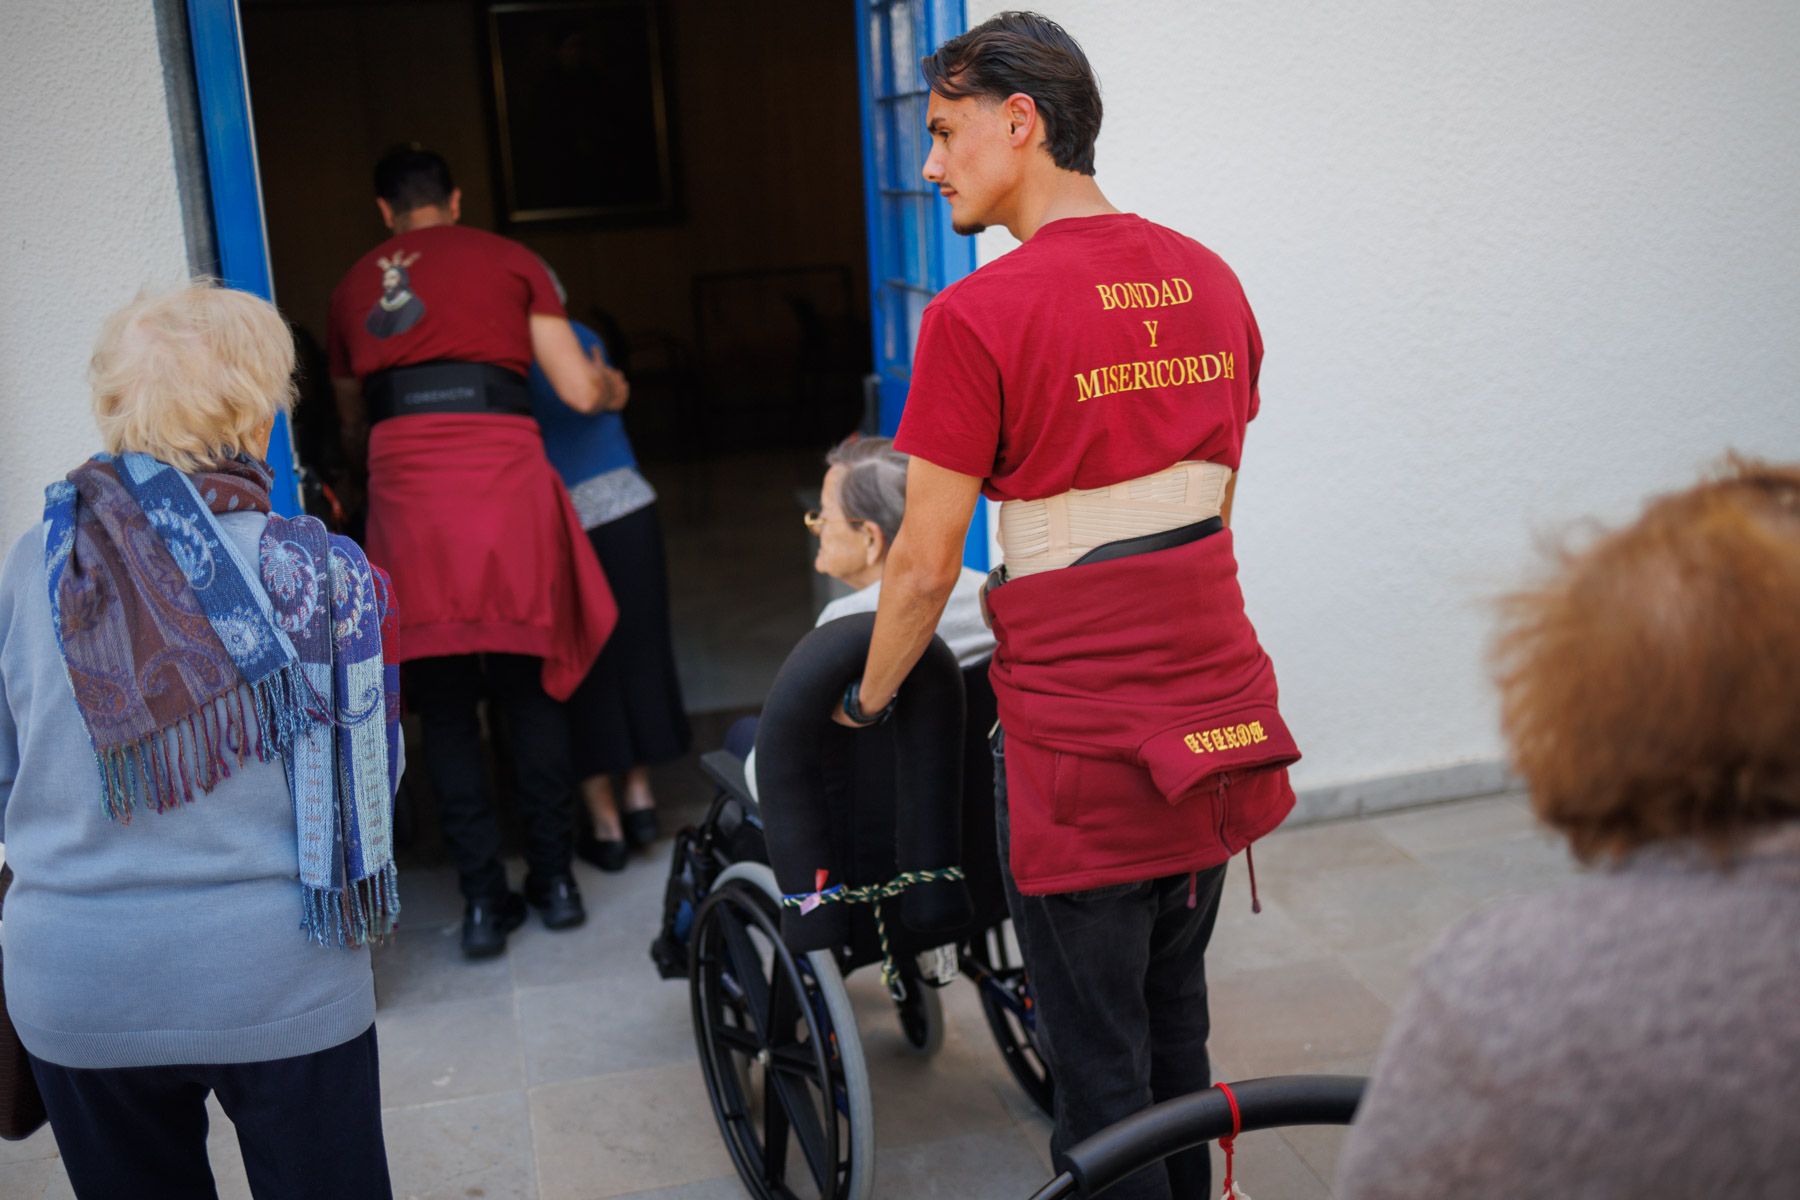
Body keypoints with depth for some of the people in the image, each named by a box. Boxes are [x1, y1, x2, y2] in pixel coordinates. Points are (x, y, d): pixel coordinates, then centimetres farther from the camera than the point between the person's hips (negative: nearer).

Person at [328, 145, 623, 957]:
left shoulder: (352, 288, 21)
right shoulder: (510, 262, 14)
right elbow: (580, 392, 9)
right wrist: (614, 385, 32)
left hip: (407, 494, 1)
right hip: (504, 478, -1)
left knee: (445, 707, 8)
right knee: (529, 690, 11)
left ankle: (483, 899, 10)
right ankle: (553, 880, 18)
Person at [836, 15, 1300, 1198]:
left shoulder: (979, 315, -15)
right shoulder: (1208, 280, 6)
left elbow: (925, 566, -12)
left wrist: (870, 699, 6)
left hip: (1083, 741, -7)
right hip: (1220, 720, 7)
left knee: (1101, 1064, 8)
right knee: (1175, 1020, 24)